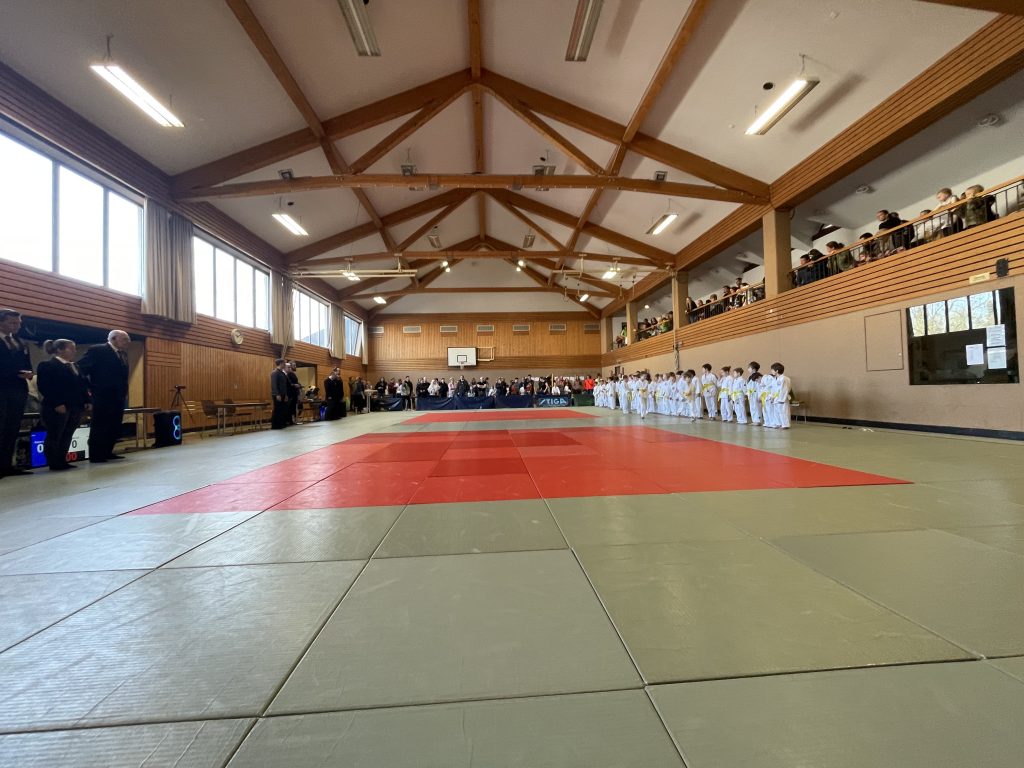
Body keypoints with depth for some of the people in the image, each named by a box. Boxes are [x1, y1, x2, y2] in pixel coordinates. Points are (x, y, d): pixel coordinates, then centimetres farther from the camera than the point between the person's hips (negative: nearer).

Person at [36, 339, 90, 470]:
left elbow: (82, 384, 19)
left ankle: (62, 461, 13)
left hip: (75, 407, 7)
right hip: (57, 408, -7)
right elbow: (44, 387, -13)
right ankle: (54, 464, 6)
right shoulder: (47, 365, -5)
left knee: (67, 436, 8)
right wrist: (57, 404, -19)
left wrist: (86, 401, 8)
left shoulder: (74, 366, 19)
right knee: (54, 436, 0)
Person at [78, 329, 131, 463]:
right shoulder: (97, 350, -8)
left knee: (115, 427, 11)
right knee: (99, 426, -1)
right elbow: (82, 369, -11)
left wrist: (124, 392, 10)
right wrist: (89, 389, -12)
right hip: (103, 396, -7)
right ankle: (96, 456, 6)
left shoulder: (123, 354, 14)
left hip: (118, 397, 8)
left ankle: (107, 452, 21)